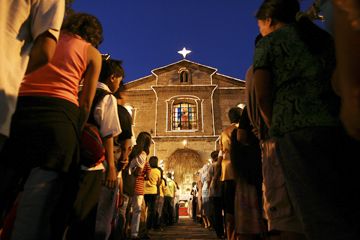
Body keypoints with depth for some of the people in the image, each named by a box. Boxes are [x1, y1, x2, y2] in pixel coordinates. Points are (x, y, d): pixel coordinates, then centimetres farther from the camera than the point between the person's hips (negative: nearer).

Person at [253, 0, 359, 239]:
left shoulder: (268, 43, 9)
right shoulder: (322, 35, 26)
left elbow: (262, 96, 0)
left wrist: (277, 130, 11)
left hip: (297, 130, -6)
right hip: (336, 125, 6)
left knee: (320, 212, -4)